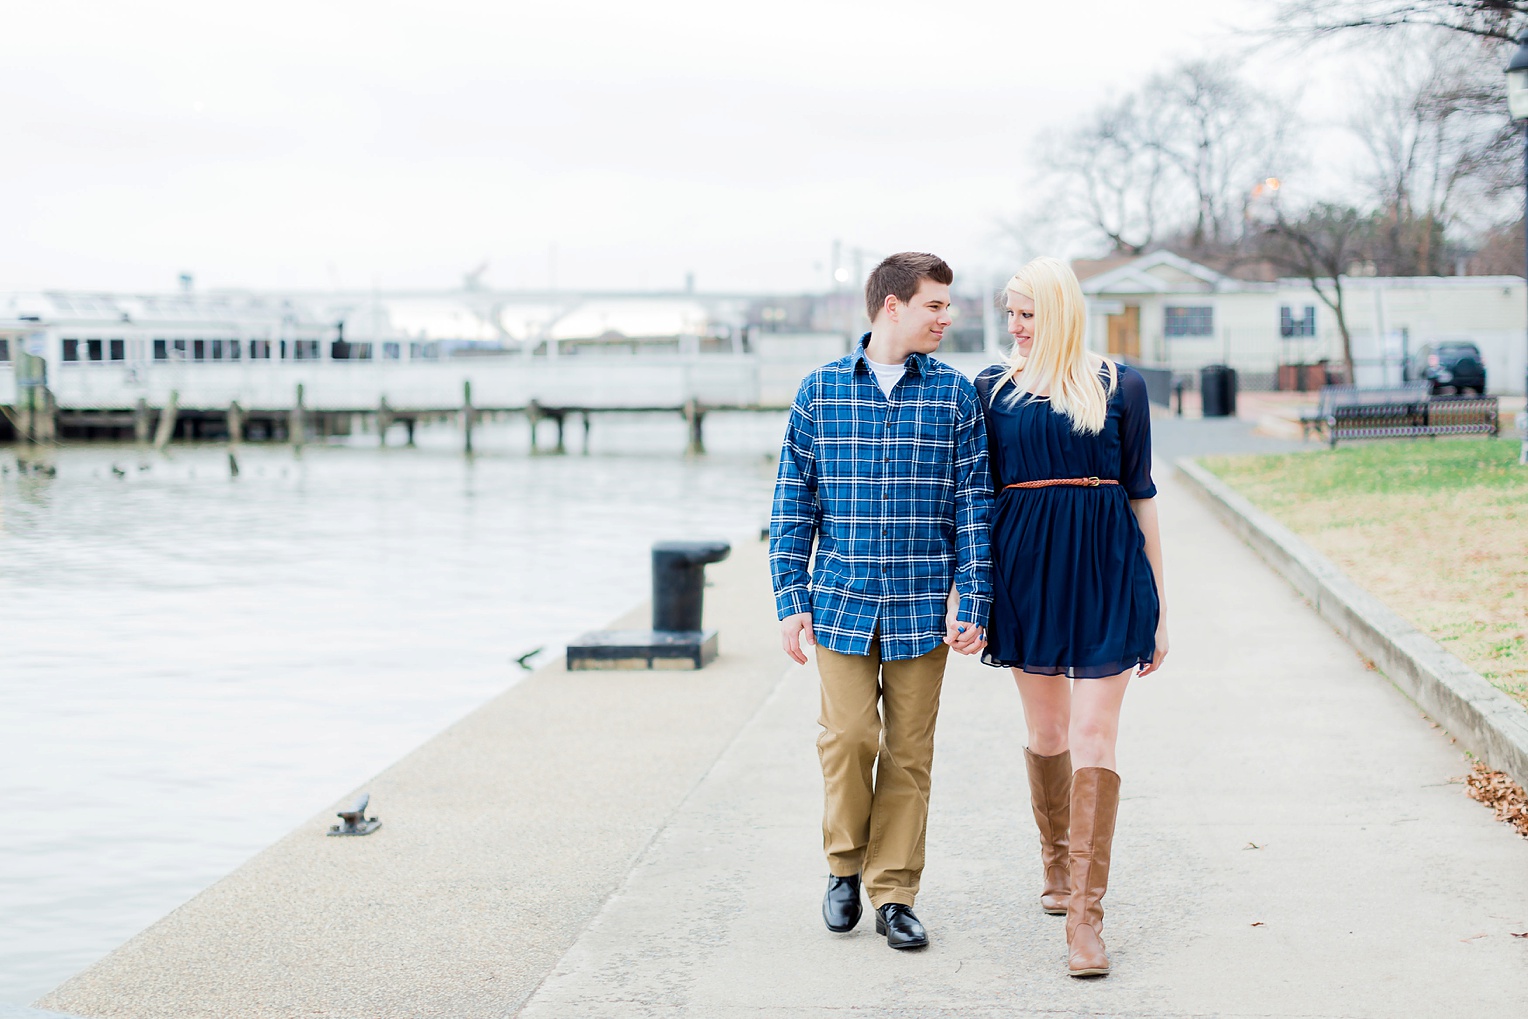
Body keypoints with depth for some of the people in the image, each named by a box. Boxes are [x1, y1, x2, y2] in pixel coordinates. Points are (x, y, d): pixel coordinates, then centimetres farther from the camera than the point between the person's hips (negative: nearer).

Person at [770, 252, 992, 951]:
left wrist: (971, 603, -3)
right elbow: (794, 502, 6)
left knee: (909, 752, 4)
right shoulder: (820, 390, 3)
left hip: (922, 606, 1)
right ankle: (845, 866, 17)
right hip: (842, 603, -1)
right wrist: (791, 602, 1)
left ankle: (893, 892, 14)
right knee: (847, 739, -7)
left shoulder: (955, 393, 4)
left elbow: (975, 503, 3)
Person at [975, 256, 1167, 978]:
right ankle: (1057, 865, 36)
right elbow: (977, 496, 10)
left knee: (1093, 738, -8)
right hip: (1026, 570, 2)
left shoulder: (1120, 386, 2)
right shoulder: (993, 387, 6)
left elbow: (1141, 492, 5)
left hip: (1108, 572, -2)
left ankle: (1085, 917, -10)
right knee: (1046, 734, 12)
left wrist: (1157, 605, 5)